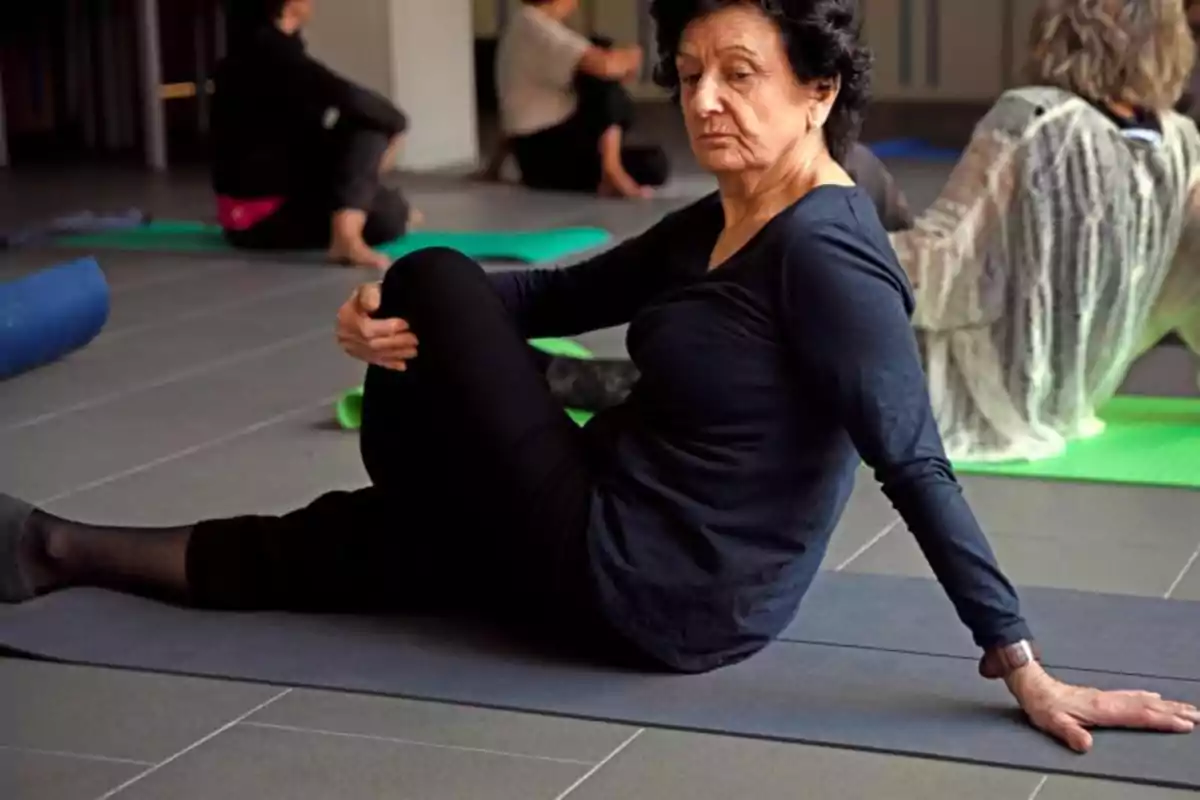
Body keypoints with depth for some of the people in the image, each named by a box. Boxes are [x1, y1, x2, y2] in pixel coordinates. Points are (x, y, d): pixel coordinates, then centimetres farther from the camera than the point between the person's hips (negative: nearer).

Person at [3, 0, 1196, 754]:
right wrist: (386, 316, -12)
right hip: (639, 546, 9)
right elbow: (564, 296, 4)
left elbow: (914, 465, -26)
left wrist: (1023, 667, -28)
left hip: (652, 597, -9)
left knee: (439, 283, 0)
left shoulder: (823, 250, -23)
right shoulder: (714, 225, 5)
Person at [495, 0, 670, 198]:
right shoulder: (536, 27, -18)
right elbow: (605, 65, -28)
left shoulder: (527, 27, 15)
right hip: (545, 153, -10)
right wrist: (631, 57, -9)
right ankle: (611, 169, -17)